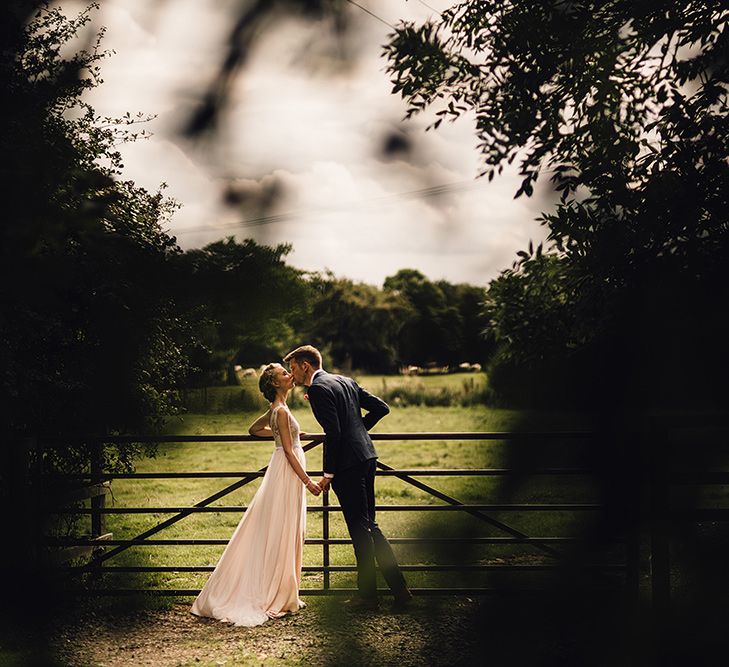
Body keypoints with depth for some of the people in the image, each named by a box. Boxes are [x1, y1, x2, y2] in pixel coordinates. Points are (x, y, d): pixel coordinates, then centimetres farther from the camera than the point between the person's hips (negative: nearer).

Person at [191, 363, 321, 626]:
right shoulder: (281, 411, -17)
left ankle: (280, 594, 18)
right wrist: (307, 481, -19)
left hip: (287, 473, 10)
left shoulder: (276, 410, 12)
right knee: (281, 536, -5)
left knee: (287, 535, 12)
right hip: (288, 473, -10)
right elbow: (289, 451, -20)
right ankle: (276, 597, 0)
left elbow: (254, 429, 27)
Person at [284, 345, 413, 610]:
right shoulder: (345, 381, 16)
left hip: (348, 463, -9)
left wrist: (328, 474, -13)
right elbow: (381, 407, 16)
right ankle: (399, 588, 14)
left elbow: (333, 433, -18)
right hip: (366, 456, 9)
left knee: (360, 528, -2)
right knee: (368, 525, 14)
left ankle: (367, 594, 6)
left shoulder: (317, 389, -11)